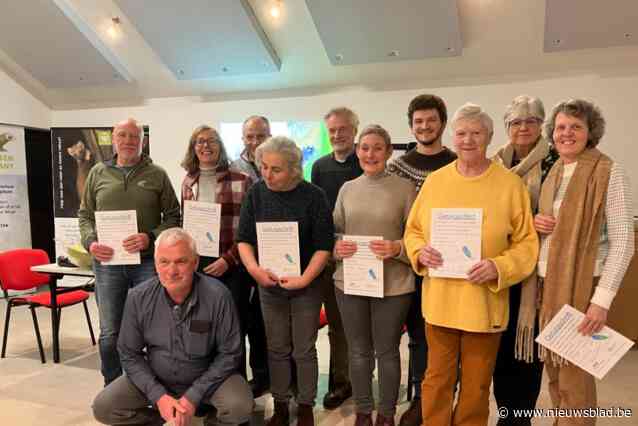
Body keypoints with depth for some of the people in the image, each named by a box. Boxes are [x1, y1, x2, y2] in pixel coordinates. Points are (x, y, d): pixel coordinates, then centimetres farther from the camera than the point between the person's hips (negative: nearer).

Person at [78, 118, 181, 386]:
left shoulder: (157, 174, 3)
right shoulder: (98, 173, 10)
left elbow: (173, 216, 2)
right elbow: (85, 215, 14)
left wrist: (151, 237, -14)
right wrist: (90, 242, -5)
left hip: (148, 261, -2)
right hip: (107, 262, 2)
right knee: (109, 333, 9)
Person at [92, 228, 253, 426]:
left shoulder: (218, 296, -23)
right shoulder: (138, 298, -14)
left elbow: (229, 354, -15)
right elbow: (130, 354, -5)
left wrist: (193, 397, -20)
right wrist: (158, 396, -16)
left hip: (206, 378, -2)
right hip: (155, 379, 3)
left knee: (240, 407, -28)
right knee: (103, 407, -14)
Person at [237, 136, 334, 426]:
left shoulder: (314, 196, -11)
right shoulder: (256, 193, -3)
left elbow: (324, 245, -10)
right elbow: (244, 238, 0)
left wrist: (304, 279, -19)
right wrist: (254, 268, -16)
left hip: (306, 285, -2)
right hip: (269, 284, 3)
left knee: (304, 350, 8)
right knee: (276, 349, 12)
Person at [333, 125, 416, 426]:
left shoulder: (404, 188, -4)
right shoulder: (347, 189, 7)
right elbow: (334, 232, 11)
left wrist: (397, 248, -22)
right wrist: (336, 248, -10)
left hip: (392, 285, -3)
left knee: (387, 351, 12)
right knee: (358, 351, 15)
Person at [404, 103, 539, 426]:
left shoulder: (511, 184, -6)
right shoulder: (434, 181, 2)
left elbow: (527, 243, -4)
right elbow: (413, 230, 9)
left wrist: (498, 267, -20)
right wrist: (420, 252, -11)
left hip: (484, 303, -2)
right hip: (439, 301, 2)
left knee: (476, 385, 16)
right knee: (437, 380, 16)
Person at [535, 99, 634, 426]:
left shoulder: (609, 173, -8)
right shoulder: (553, 173, 11)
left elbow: (623, 242, -12)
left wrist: (602, 299, -18)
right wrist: (535, 224, -3)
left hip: (583, 285, -6)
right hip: (548, 283, 6)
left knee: (574, 375, 1)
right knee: (554, 370, 13)